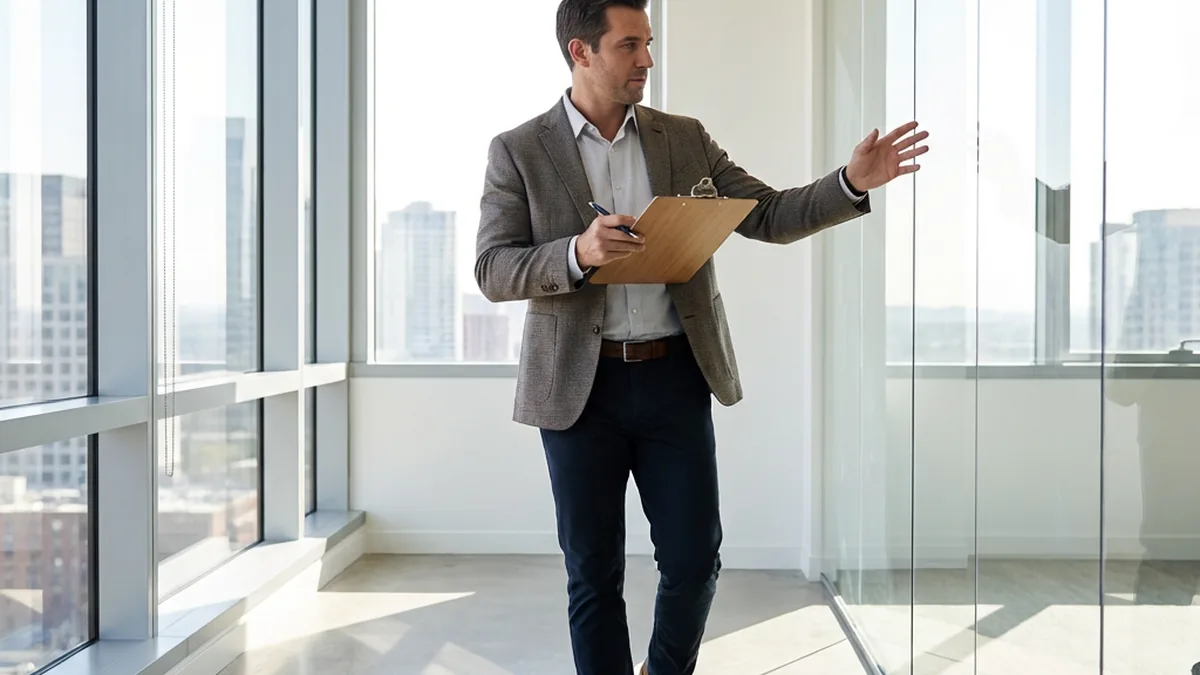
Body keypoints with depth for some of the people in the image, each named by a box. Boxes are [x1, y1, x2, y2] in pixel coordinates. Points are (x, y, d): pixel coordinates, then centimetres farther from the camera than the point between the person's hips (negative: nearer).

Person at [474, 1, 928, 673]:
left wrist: (854, 183, -8)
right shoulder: (518, 152, 1)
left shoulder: (685, 138, 9)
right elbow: (492, 271, -5)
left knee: (695, 559, 7)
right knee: (594, 573, 8)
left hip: (676, 377, 2)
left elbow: (768, 216, 7)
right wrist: (578, 253, -22)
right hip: (579, 387, -2)